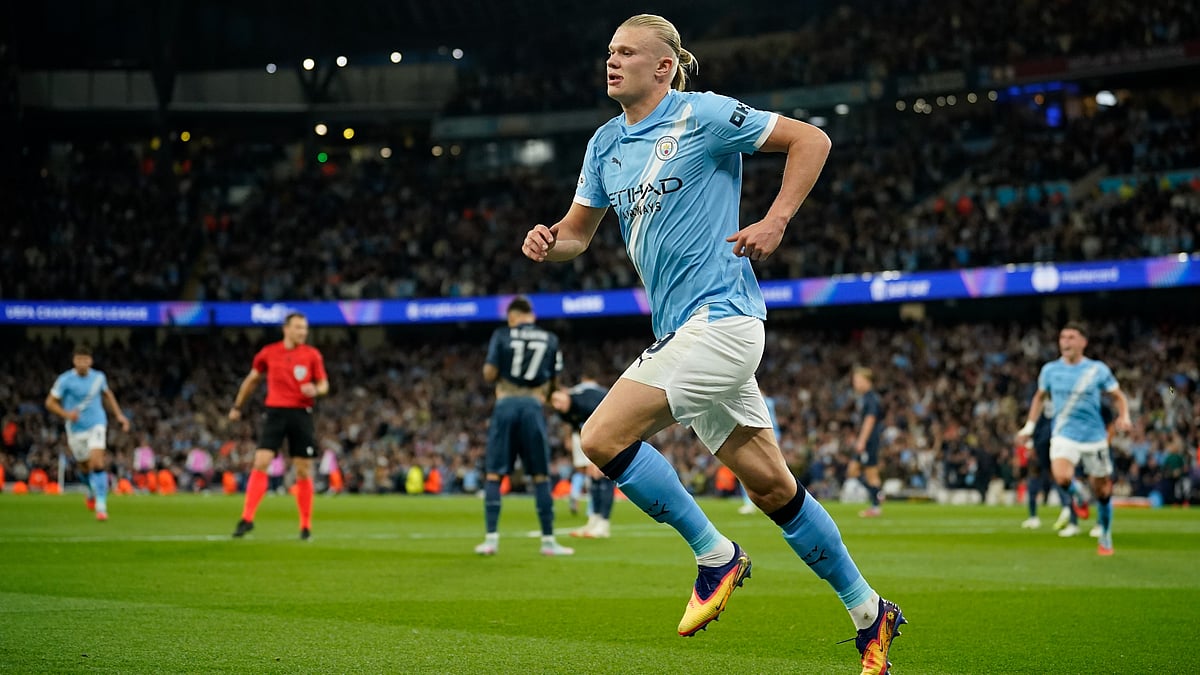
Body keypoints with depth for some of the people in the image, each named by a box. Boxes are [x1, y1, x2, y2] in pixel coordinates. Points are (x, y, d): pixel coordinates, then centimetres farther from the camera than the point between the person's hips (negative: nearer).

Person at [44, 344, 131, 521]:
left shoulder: (99, 377, 0)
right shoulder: (65, 380, -10)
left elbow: (108, 395, 20)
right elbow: (50, 402, -6)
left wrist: (118, 415, 15)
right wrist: (66, 414, -22)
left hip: (96, 425, 0)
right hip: (76, 429, 0)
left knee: (97, 463, -19)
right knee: (85, 467, 11)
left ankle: (101, 506, -19)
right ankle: (92, 492, 45)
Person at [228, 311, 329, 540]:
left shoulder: (313, 355, 2)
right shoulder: (268, 353, 4)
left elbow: (324, 385, 6)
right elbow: (252, 380, 18)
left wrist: (316, 390, -18)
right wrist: (237, 406, 24)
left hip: (301, 414, 0)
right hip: (275, 412, 0)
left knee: (304, 470, 2)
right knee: (260, 463, -11)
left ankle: (306, 526, 12)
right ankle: (247, 518, -7)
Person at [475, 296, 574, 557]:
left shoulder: (502, 335, 4)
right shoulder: (550, 340, 10)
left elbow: (489, 374, -1)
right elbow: (554, 381, 11)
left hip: (506, 404, -1)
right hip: (534, 406, 1)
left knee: (494, 474, 4)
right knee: (541, 476, 6)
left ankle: (491, 537, -1)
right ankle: (548, 540, 6)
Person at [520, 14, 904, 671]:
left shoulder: (704, 114, -7)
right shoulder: (606, 144, 14)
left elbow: (811, 140, -4)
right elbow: (578, 230, 19)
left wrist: (775, 222, -13)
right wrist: (548, 242, -4)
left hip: (719, 318, -8)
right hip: (680, 332, 8)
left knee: (603, 438, -17)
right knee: (774, 488, 10)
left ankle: (715, 555, -2)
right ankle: (868, 611, 21)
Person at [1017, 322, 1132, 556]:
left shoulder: (1098, 369, -1)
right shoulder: (1050, 370, 3)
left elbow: (1118, 396, 7)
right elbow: (1040, 397, 19)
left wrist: (1124, 417, -12)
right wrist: (1030, 426, 13)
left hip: (1094, 438, 0)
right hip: (1064, 436, 0)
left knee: (1103, 492, 5)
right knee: (1062, 478, -28)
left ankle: (1105, 539, 25)